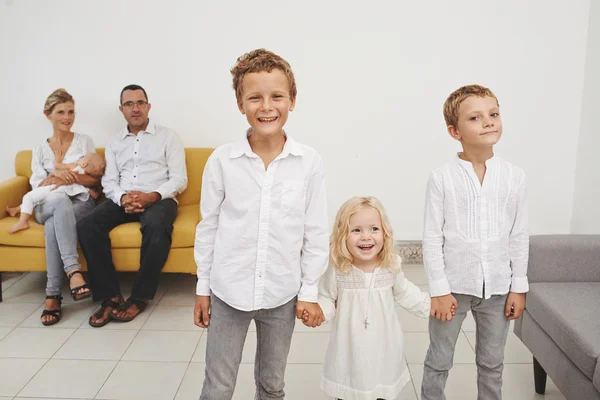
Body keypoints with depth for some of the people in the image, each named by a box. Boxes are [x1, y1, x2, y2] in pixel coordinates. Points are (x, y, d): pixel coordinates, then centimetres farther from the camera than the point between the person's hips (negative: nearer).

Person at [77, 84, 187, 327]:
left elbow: (179, 179, -2)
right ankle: (110, 296, -19)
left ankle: (140, 297, -22)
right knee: (86, 227, -24)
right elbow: (109, 181, 9)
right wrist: (122, 198, -15)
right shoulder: (114, 142, 19)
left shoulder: (168, 136, 7)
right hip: (123, 200, 4)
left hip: (159, 199, -3)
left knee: (157, 228, -38)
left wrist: (152, 196, -20)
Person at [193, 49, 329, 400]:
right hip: (228, 291, 0)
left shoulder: (310, 162, -9)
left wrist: (309, 291, 0)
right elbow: (208, 227, 0)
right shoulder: (222, 160, -9)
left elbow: (316, 232, -2)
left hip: (282, 293, 1)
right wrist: (203, 288, 4)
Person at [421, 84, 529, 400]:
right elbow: (432, 238, -9)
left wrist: (518, 287, 3)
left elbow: (519, 236, 3)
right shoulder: (442, 178, -10)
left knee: (492, 362, 19)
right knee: (439, 362, 12)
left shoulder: (514, 176, -2)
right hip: (453, 286, -2)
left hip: (497, 287, 3)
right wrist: (439, 290, -10)